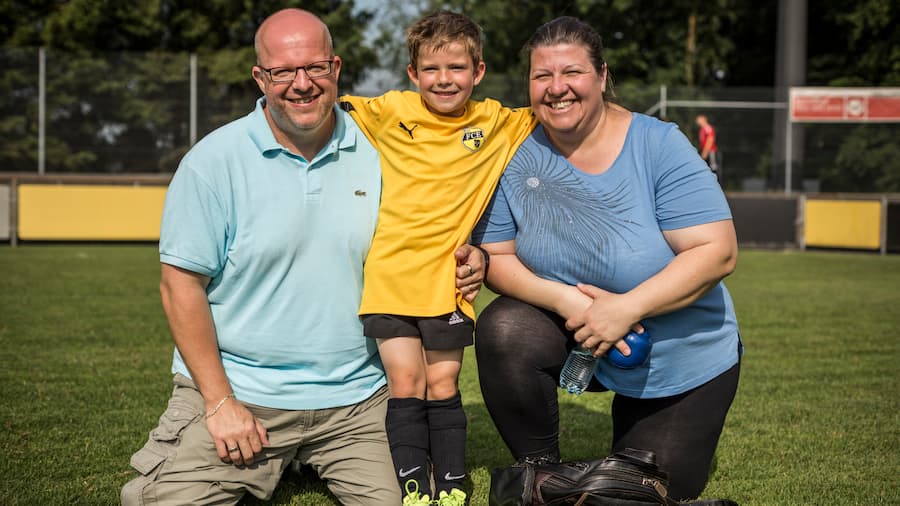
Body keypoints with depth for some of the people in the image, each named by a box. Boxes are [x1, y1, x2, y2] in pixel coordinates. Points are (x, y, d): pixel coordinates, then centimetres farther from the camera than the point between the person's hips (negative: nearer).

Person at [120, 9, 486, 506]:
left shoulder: (376, 152, 0)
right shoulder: (214, 161, -8)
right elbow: (181, 284, -8)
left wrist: (461, 262, -10)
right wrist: (221, 402, -12)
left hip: (356, 397, 2)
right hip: (238, 387, -2)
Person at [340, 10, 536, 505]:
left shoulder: (496, 123, 4)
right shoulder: (390, 112, -1)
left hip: (447, 279, 1)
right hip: (390, 275, -1)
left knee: (443, 387, 10)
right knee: (406, 387, 2)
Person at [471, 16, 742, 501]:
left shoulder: (658, 145, -20)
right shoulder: (518, 155, -11)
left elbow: (718, 251, -24)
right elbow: (496, 256, -6)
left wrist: (626, 307, -33)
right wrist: (564, 299, -25)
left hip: (682, 363, -2)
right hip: (573, 333, 2)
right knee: (503, 328, -29)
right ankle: (539, 470, -5)